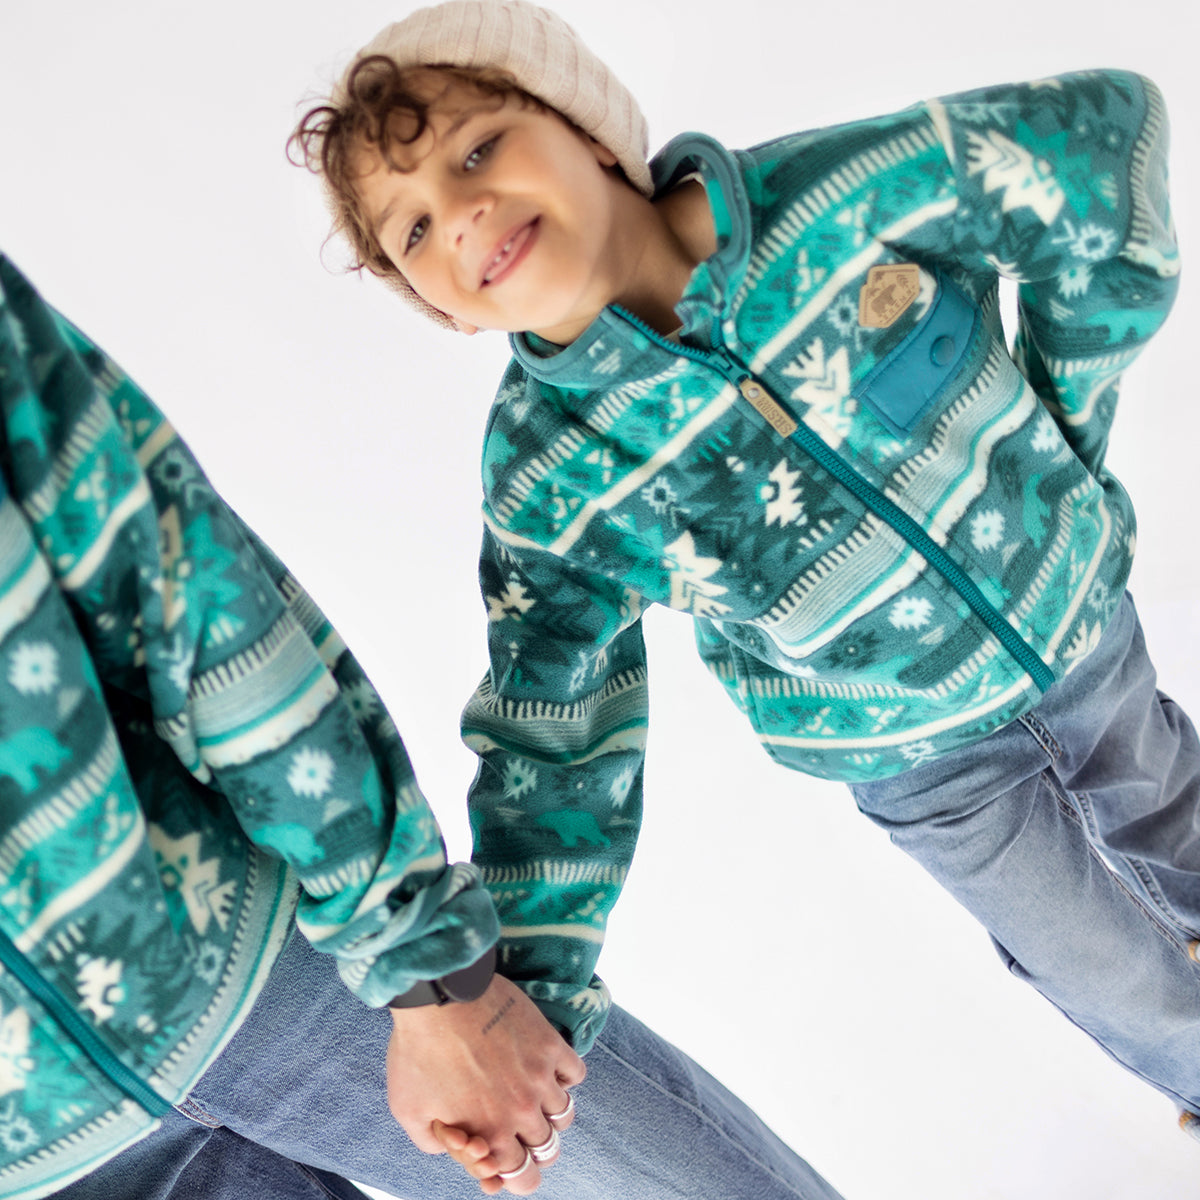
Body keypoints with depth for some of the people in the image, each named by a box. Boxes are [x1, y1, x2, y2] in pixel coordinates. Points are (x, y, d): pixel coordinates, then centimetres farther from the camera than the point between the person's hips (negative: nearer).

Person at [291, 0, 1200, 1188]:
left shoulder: (848, 194, -30)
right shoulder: (546, 476, -27)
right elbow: (552, 745, -19)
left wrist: (1061, 421, -12)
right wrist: (531, 1004, -27)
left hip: (1078, 610, 2)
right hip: (915, 752, -1)